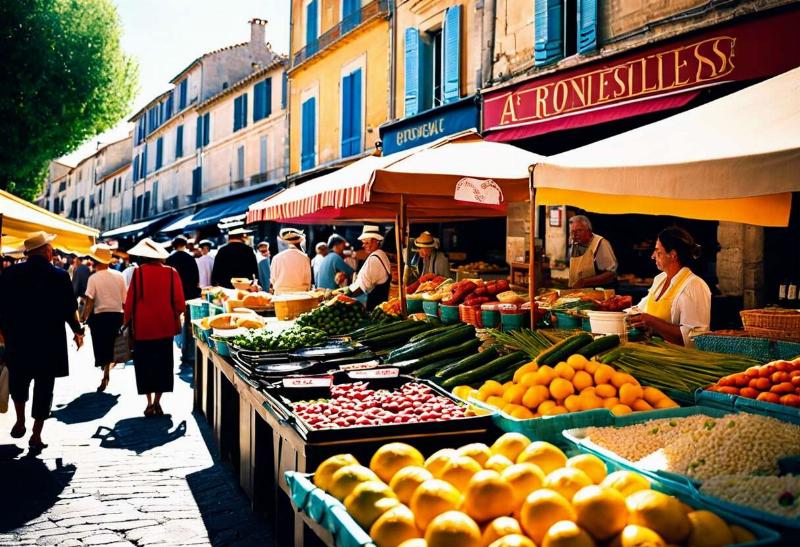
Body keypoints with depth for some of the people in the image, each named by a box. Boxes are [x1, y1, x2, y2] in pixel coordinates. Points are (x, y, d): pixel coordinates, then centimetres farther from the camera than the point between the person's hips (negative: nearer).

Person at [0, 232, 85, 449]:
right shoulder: (59, 276, -11)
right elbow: (70, 310, -8)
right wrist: (78, 332, 8)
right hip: (50, 342, -2)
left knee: (18, 382, 24)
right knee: (44, 388, 7)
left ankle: (20, 421, 19)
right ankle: (36, 435, 10)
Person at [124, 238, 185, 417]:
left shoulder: (139, 272, -8)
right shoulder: (171, 272, -3)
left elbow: (130, 300, -5)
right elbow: (179, 301, -2)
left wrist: (128, 321, 8)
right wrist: (176, 321, 12)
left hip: (143, 326, -1)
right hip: (165, 326, 1)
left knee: (145, 364, 9)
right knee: (163, 364, 10)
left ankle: (150, 403, 6)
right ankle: (157, 402, 8)